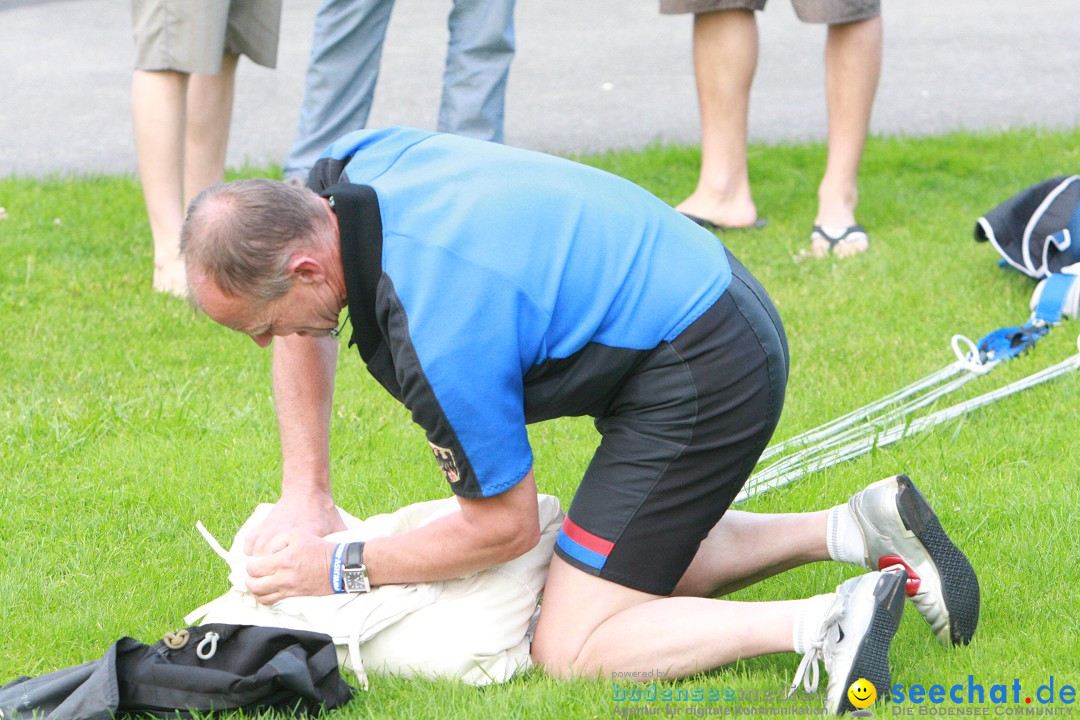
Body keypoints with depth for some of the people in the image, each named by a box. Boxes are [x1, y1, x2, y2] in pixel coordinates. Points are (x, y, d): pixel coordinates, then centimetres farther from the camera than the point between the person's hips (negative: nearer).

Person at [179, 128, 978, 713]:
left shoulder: (438, 328, -29)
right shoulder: (352, 169, -5)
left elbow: (505, 526, -14)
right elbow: (310, 333, 16)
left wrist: (339, 569, -5)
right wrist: (306, 497, 7)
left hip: (700, 377, -10)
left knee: (572, 650, -9)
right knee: (652, 563, 27)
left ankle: (826, 624, -19)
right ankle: (860, 527, 17)